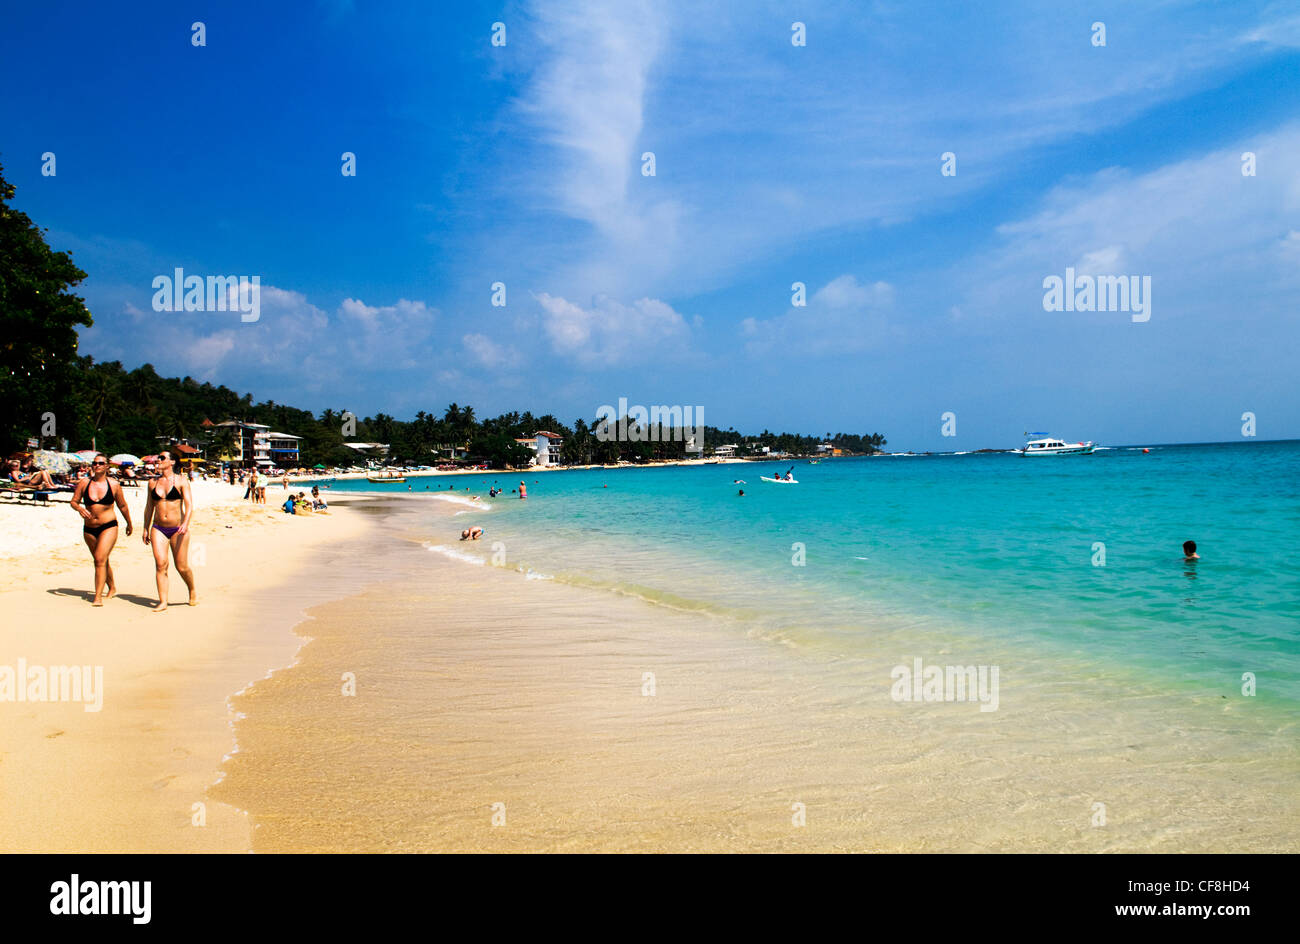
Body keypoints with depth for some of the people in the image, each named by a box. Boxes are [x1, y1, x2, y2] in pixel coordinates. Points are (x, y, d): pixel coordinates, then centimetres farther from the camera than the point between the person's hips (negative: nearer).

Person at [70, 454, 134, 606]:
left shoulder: (113, 485, -4)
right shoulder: (84, 483, 1)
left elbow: (123, 506, 8)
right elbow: (73, 501, 5)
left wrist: (129, 524, 17)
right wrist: (79, 508, -18)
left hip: (108, 527, -4)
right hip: (89, 529, 4)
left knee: (100, 559, -16)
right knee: (100, 561, 16)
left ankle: (98, 597, -16)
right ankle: (112, 589, 36)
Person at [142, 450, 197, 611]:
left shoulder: (181, 482, -3)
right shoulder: (153, 483, 10)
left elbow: (189, 505, -11)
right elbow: (149, 507, 18)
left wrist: (185, 523, -25)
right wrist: (146, 529, 16)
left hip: (178, 529, -3)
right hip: (158, 529, 3)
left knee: (181, 566, 1)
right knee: (160, 564, -9)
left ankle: (192, 591, 28)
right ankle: (162, 601, -5)